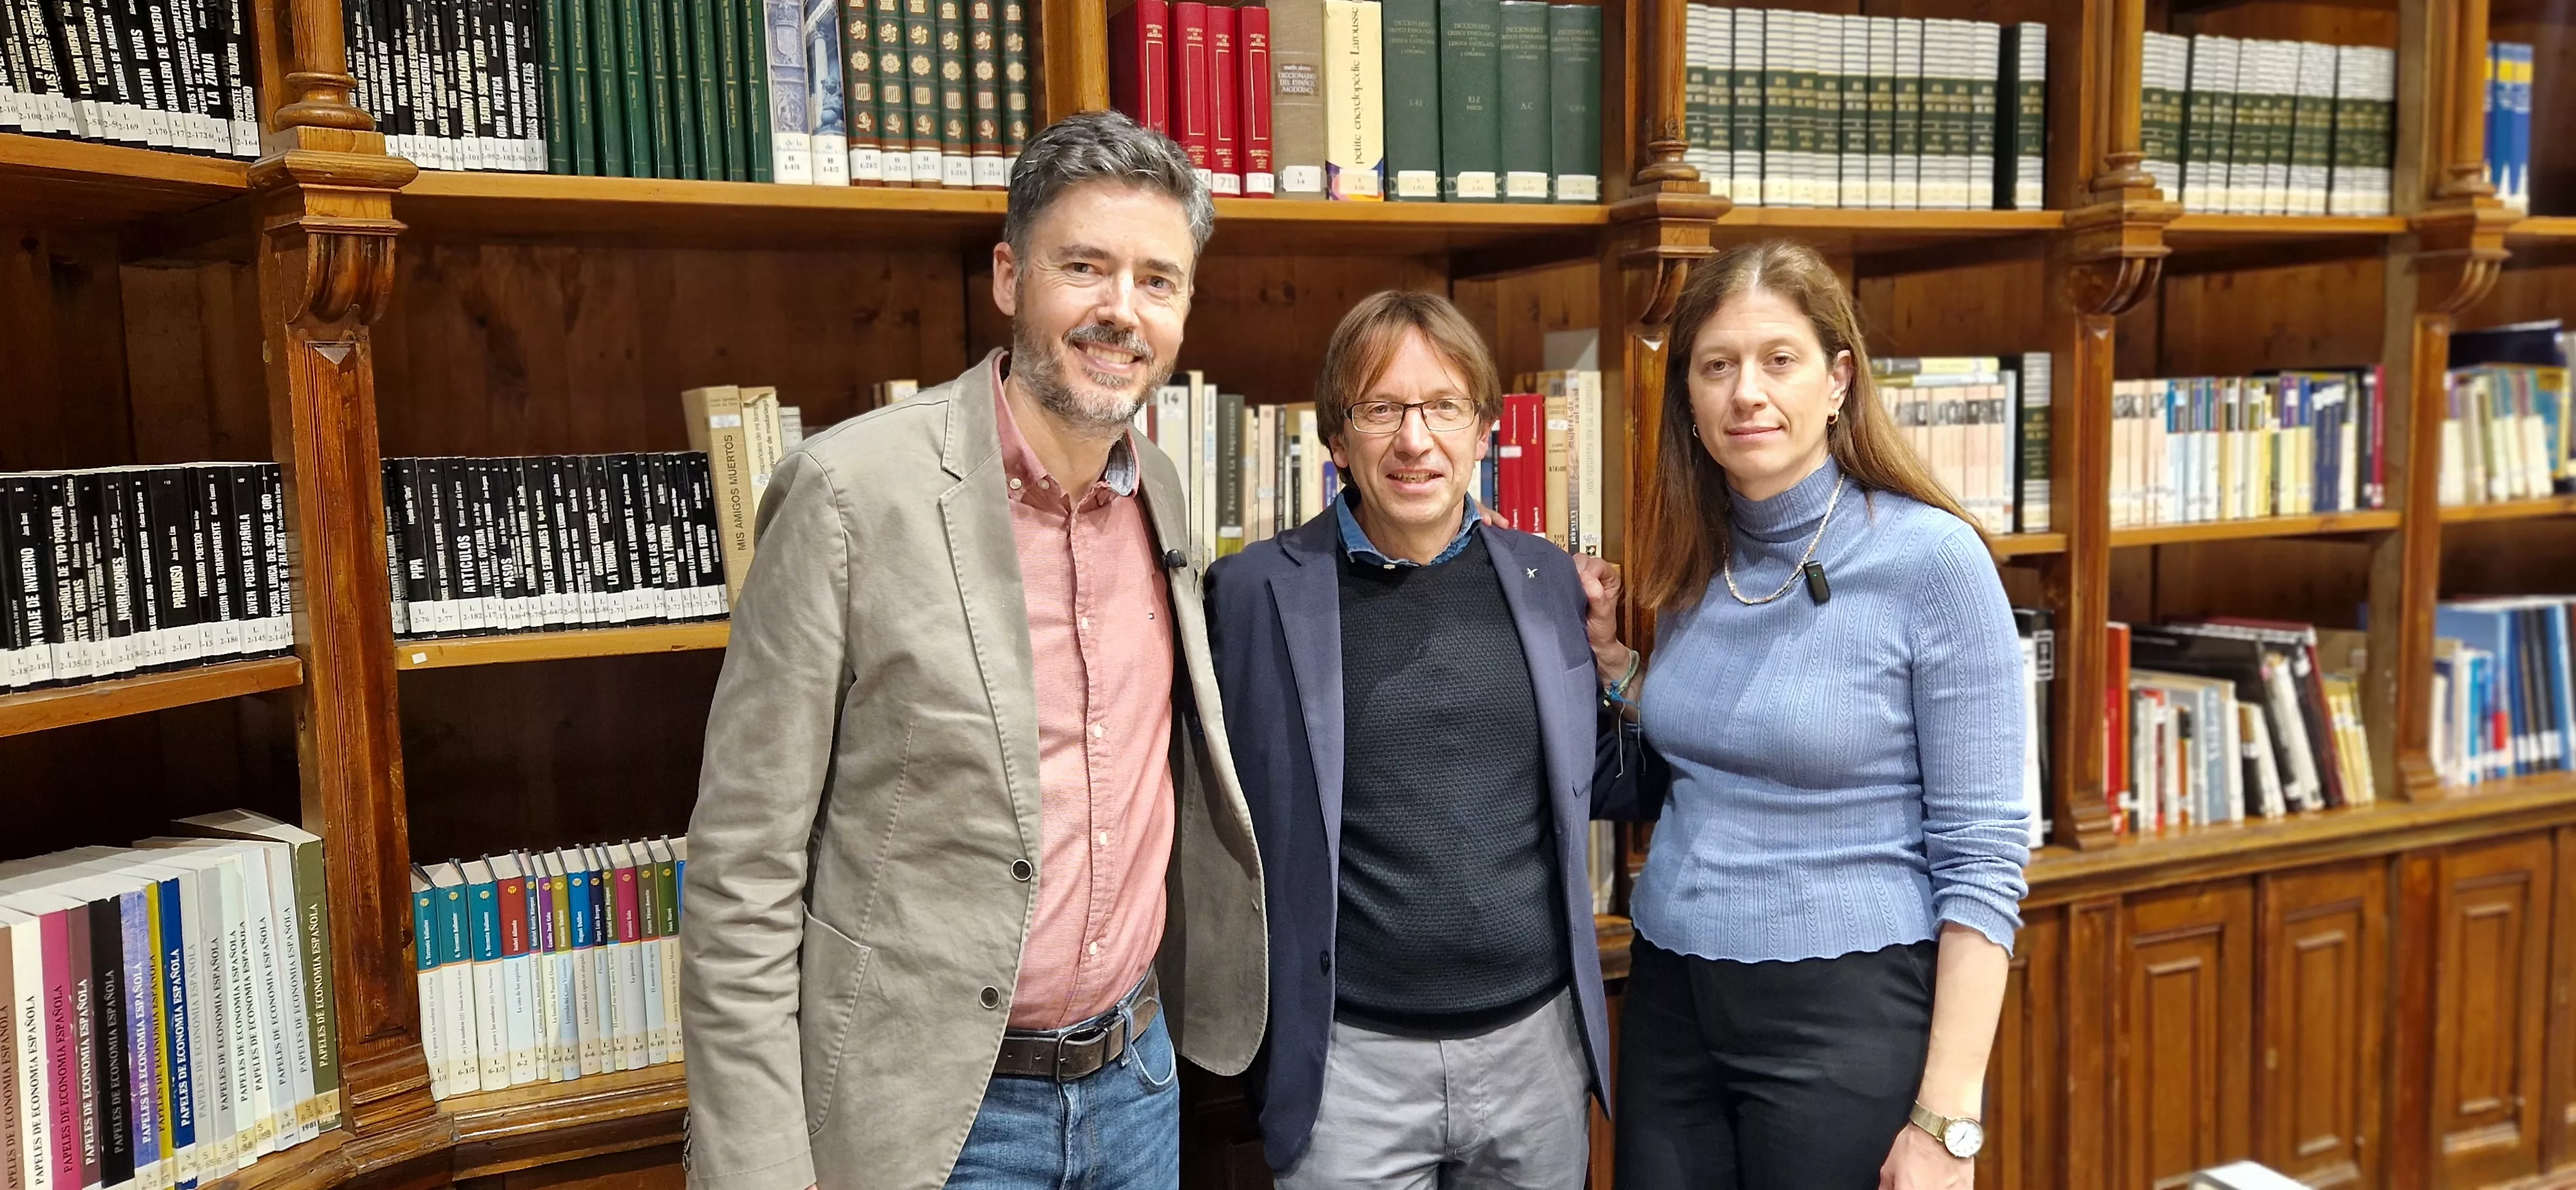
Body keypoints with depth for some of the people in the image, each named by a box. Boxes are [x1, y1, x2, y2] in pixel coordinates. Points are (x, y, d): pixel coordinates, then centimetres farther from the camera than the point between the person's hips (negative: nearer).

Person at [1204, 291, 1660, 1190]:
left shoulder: (1549, 581, 2)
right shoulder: (1256, 592, -8)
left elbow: (1604, 789, 13)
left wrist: (1613, 660, 0)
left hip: (1537, 1040, 4)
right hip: (1349, 1057, -3)